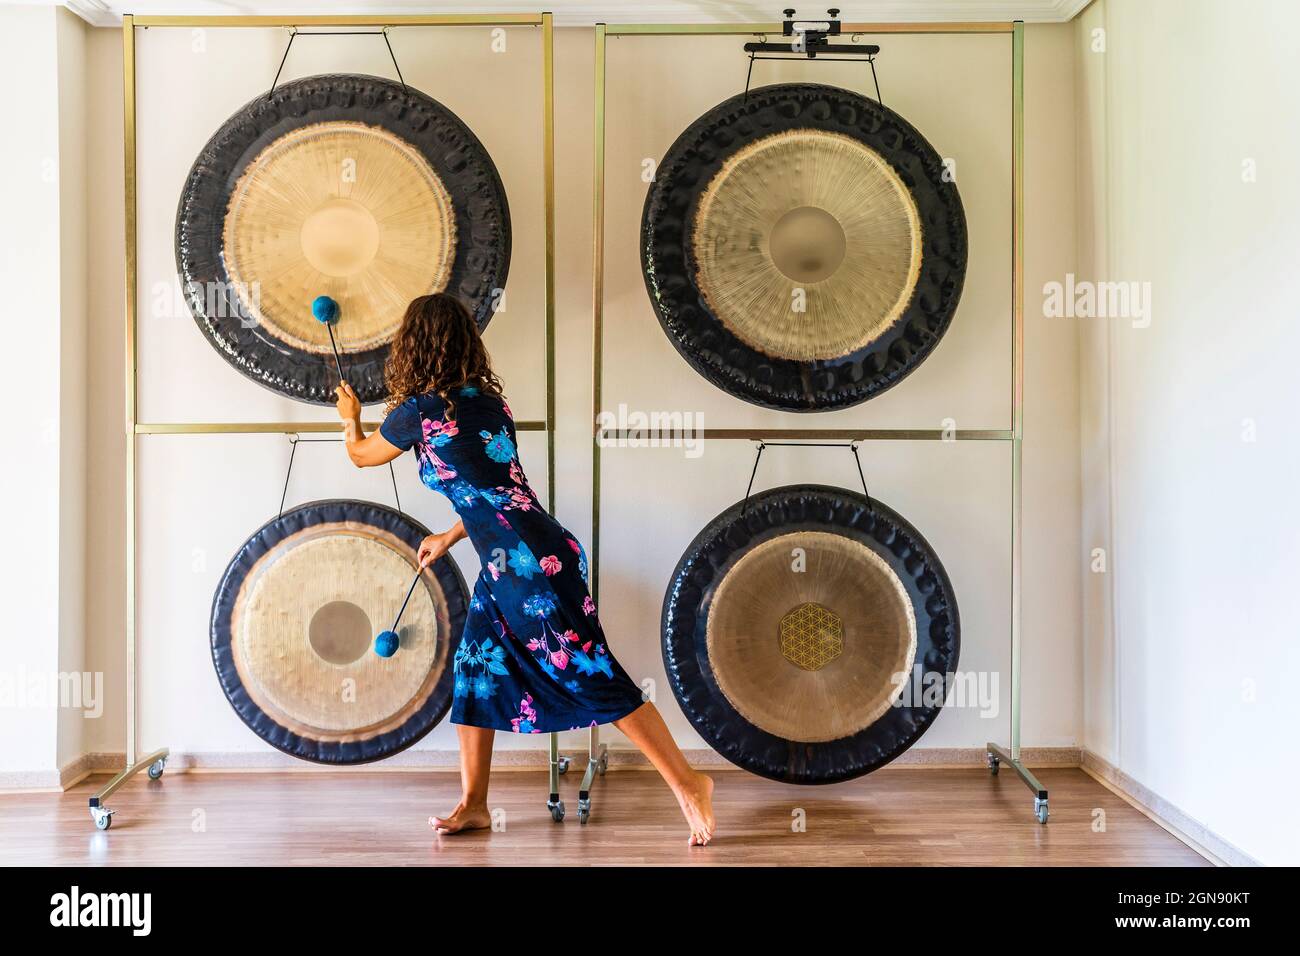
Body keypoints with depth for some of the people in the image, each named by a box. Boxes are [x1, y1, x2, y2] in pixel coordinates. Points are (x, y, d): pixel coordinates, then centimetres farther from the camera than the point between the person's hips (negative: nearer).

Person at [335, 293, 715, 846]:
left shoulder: (421, 410, -11)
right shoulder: (486, 400, 10)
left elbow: (360, 454, 11)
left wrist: (350, 416, 32)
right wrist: (449, 538, 31)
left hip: (530, 563, -9)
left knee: (594, 677, -2)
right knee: (474, 671, 14)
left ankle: (687, 783, 7)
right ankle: (473, 804, 24)